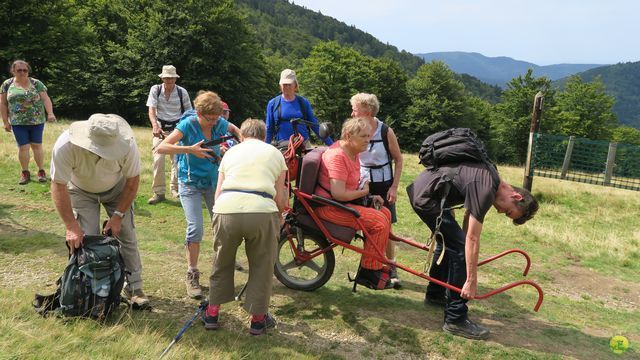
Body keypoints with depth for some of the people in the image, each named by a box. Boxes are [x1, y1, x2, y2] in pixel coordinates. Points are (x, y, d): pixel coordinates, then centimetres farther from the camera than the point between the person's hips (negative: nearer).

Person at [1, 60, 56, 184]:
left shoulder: (36, 83, 1)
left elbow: (46, 99, -5)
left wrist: (50, 113, -20)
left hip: (37, 121, -1)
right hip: (18, 123, 1)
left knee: (37, 146, 4)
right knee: (23, 147, 1)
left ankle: (41, 171, 13)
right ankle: (25, 173, 13)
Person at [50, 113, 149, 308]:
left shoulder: (127, 143, -36)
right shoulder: (66, 146, -38)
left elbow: (133, 181, -19)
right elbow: (58, 187, -26)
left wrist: (118, 216, -19)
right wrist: (71, 227, -29)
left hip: (116, 188, 1)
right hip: (81, 190, 0)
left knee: (127, 235, -4)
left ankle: (134, 287, 8)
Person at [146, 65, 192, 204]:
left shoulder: (182, 92, -1)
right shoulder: (155, 90, -2)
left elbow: (188, 112, 6)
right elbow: (151, 109, -10)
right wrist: (155, 125, -27)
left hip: (177, 128, 0)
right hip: (160, 128, 0)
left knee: (177, 158, -5)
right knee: (158, 159, -7)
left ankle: (175, 188, 9)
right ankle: (159, 192, -1)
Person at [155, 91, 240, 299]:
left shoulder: (219, 123, -6)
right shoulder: (188, 124, -19)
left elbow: (234, 129, 19)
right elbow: (161, 148, -26)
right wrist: (190, 149, -35)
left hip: (213, 181, 4)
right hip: (190, 183, -4)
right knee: (195, 228, -14)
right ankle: (192, 275, 1)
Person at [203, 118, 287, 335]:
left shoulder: (231, 152, 26)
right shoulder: (275, 153, 22)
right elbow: (280, 199, 15)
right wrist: (279, 217, 35)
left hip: (226, 210, 2)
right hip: (262, 212, -2)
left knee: (222, 263, 26)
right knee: (262, 267, 19)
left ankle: (212, 313, 36)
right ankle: (258, 318, 31)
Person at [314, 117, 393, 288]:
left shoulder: (353, 152, 10)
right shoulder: (338, 156, -22)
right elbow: (339, 194, -29)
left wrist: (370, 196, 7)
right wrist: (363, 192, -13)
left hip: (344, 203, 10)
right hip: (330, 207, -10)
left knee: (385, 213, 7)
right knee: (380, 222, -17)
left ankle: (376, 266, 14)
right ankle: (368, 272, -4)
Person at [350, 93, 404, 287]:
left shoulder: (386, 132, -12)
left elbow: (398, 159, -4)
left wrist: (394, 187, -9)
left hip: (383, 186, -2)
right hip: (362, 185, 2)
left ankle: (391, 269, 14)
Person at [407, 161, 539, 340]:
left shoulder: (491, 177, 7)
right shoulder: (486, 191, -21)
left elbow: (468, 214, 17)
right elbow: (473, 239, -21)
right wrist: (471, 281, -16)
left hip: (420, 188, 11)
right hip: (425, 196, -11)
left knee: (449, 242, 22)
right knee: (459, 249, -10)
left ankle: (434, 294, 37)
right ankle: (455, 319, -5)